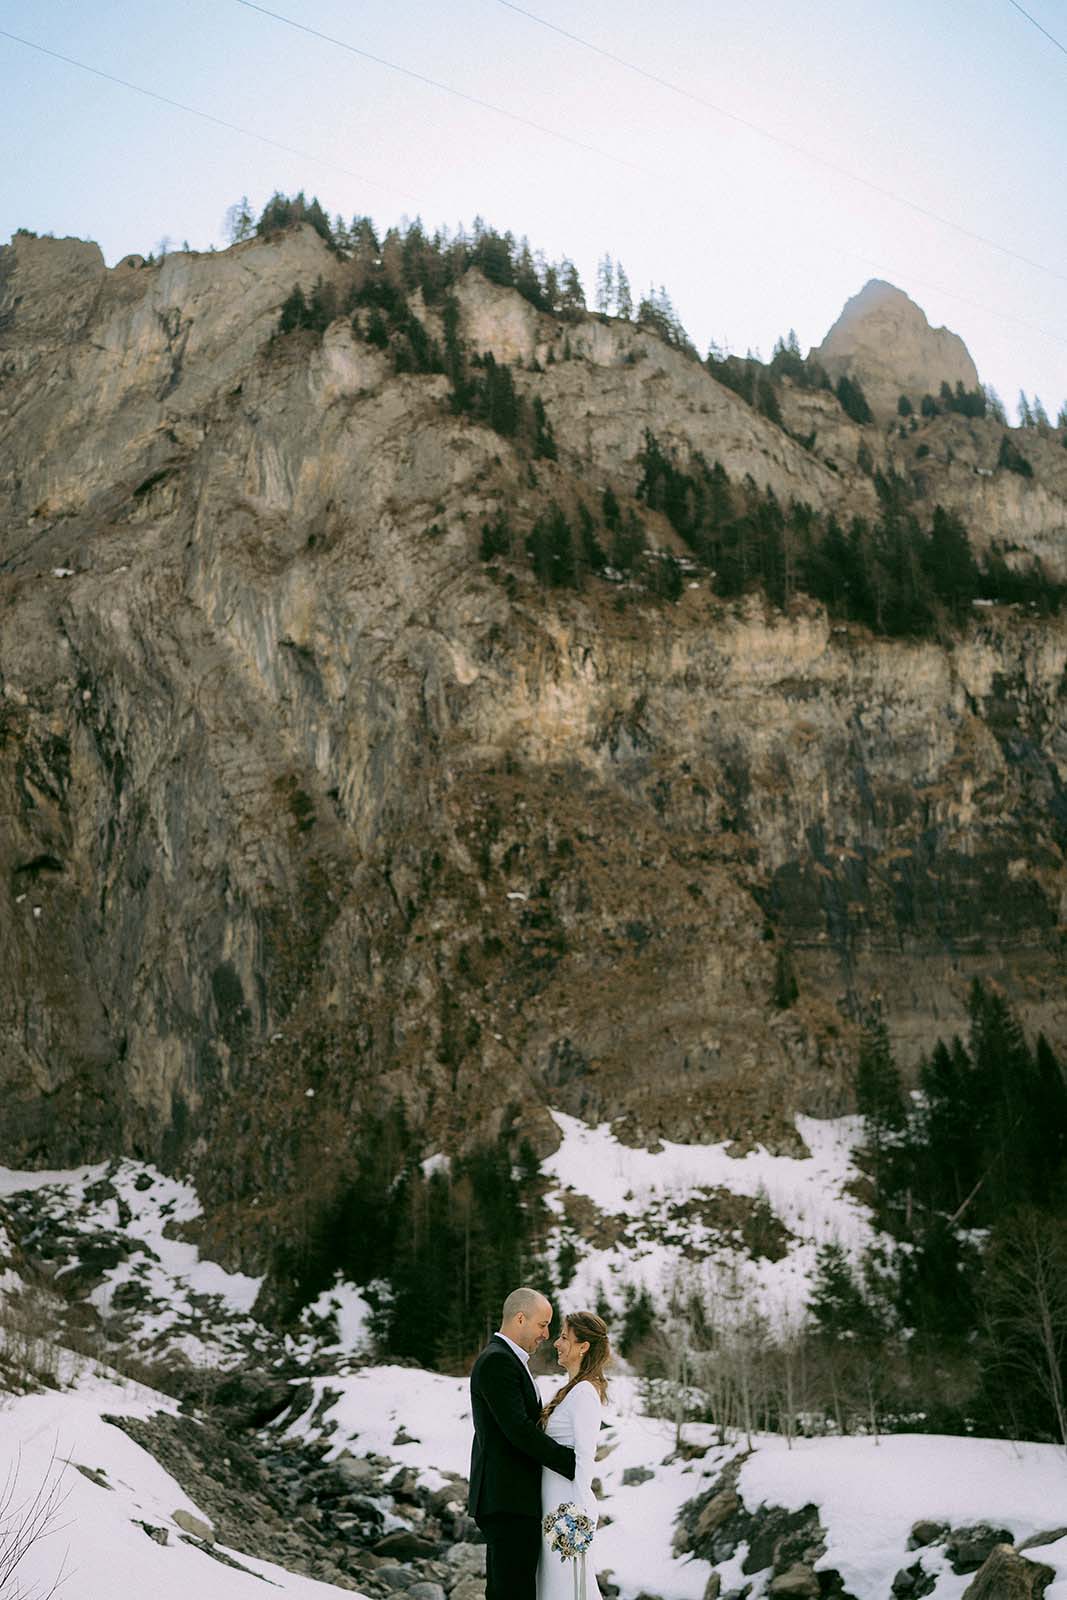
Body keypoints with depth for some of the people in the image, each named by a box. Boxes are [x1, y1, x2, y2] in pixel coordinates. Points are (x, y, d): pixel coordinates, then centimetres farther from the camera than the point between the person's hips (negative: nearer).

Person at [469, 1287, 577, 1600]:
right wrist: (573, 1463, -17)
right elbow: (518, 1429, -22)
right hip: (508, 1501, -10)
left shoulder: (507, 1360, 18)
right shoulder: (496, 1362, -15)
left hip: (512, 1499, 10)